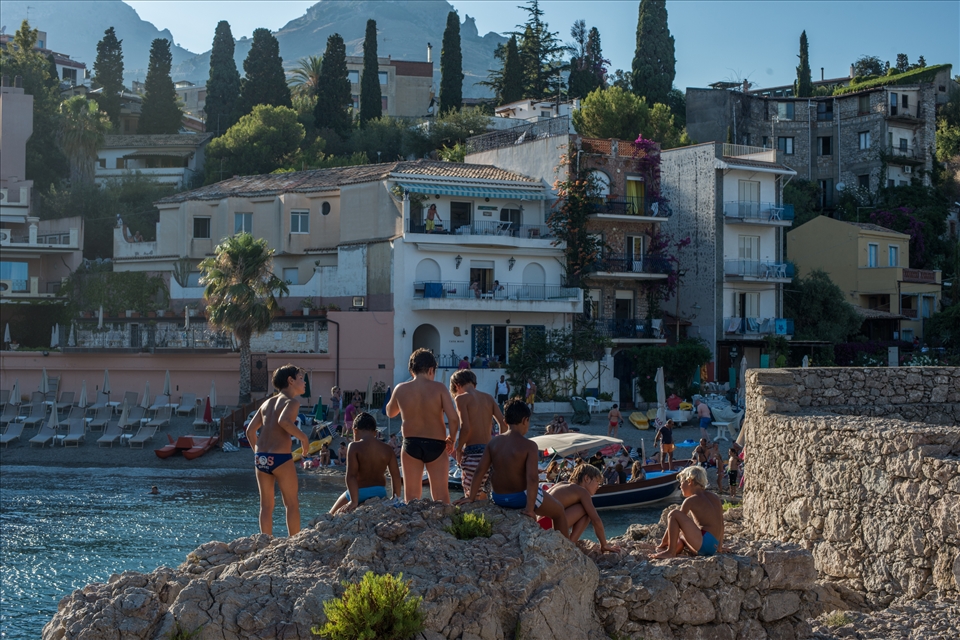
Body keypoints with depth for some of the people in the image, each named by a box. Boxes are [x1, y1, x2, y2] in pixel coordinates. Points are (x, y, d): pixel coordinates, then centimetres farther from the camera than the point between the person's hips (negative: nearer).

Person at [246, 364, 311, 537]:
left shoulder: (267, 403, 18)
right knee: (292, 504, 5)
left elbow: (250, 430, 16)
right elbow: (284, 421, -24)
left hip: (260, 457, 6)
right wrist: (303, 437, -12)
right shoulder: (291, 402, -3)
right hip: (281, 457, -6)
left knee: (266, 506, 10)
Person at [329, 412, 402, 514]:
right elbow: (396, 475, 6)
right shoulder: (387, 449, 5)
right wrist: (396, 499, 16)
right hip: (380, 493, 4)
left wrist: (354, 502, -19)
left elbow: (351, 475, -16)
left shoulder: (355, 447, -8)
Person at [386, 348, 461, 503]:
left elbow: (390, 412, 17)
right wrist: (451, 439, 3)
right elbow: (454, 418, -13)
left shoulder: (401, 389, -2)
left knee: (411, 496, 10)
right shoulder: (438, 388, -7)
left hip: (411, 444, 1)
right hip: (436, 444, -1)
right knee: (441, 495, 7)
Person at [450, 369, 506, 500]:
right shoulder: (488, 398, 13)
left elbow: (466, 428, -15)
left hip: (472, 452, -6)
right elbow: (503, 424, 7)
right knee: (484, 497, 14)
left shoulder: (461, 398, -4)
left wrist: (458, 450, -3)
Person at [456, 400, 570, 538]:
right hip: (522, 498, -6)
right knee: (559, 511, 21)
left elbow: (479, 472, -5)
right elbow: (532, 478, -26)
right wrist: (530, 508, -22)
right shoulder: (529, 446, -19)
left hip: (498, 499, 6)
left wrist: (471, 497, 3)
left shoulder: (494, 443, -4)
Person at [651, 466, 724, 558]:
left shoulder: (691, 500, -2)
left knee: (674, 514, -10)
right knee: (679, 535, 34)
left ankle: (670, 552, -13)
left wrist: (663, 543, 10)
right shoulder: (715, 498, 18)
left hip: (704, 542, -9)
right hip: (713, 548, 9)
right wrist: (719, 547, 31)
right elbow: (721, 524, 22)